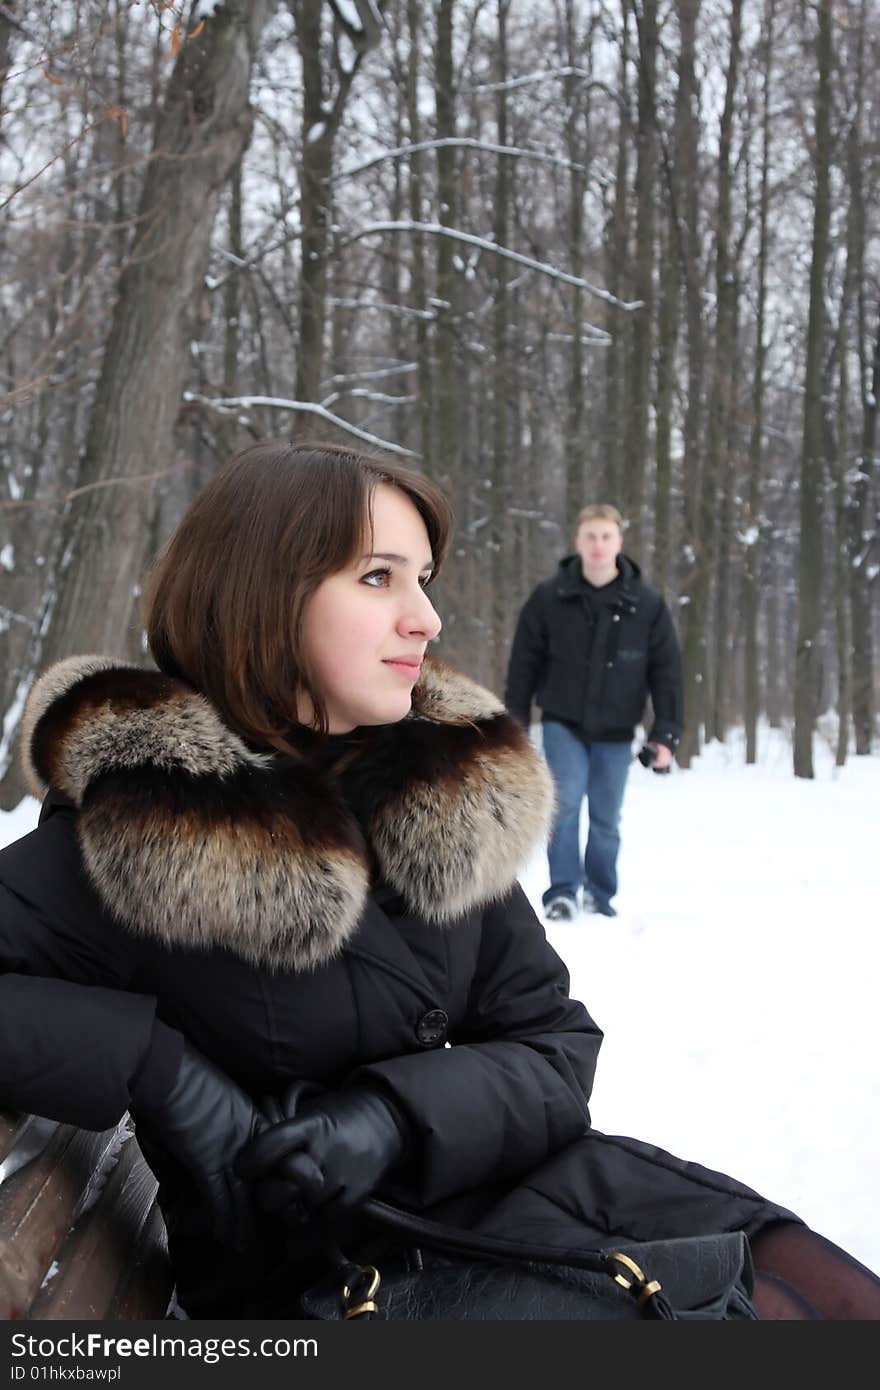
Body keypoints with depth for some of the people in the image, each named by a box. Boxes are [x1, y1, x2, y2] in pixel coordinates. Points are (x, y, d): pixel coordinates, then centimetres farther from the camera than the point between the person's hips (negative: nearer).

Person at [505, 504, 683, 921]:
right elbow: (524, 664, 0)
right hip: (563, 723, -1)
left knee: (606, 819, 9)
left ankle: (599, 894, 27)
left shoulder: (647, 604, -5)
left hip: (615, 731, 1)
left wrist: (666, 733, -4)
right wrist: (515, 724, 1)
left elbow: (666, 672, 0)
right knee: (565, 803, -15)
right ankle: (563, 891, -8)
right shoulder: (549, 598, -6)